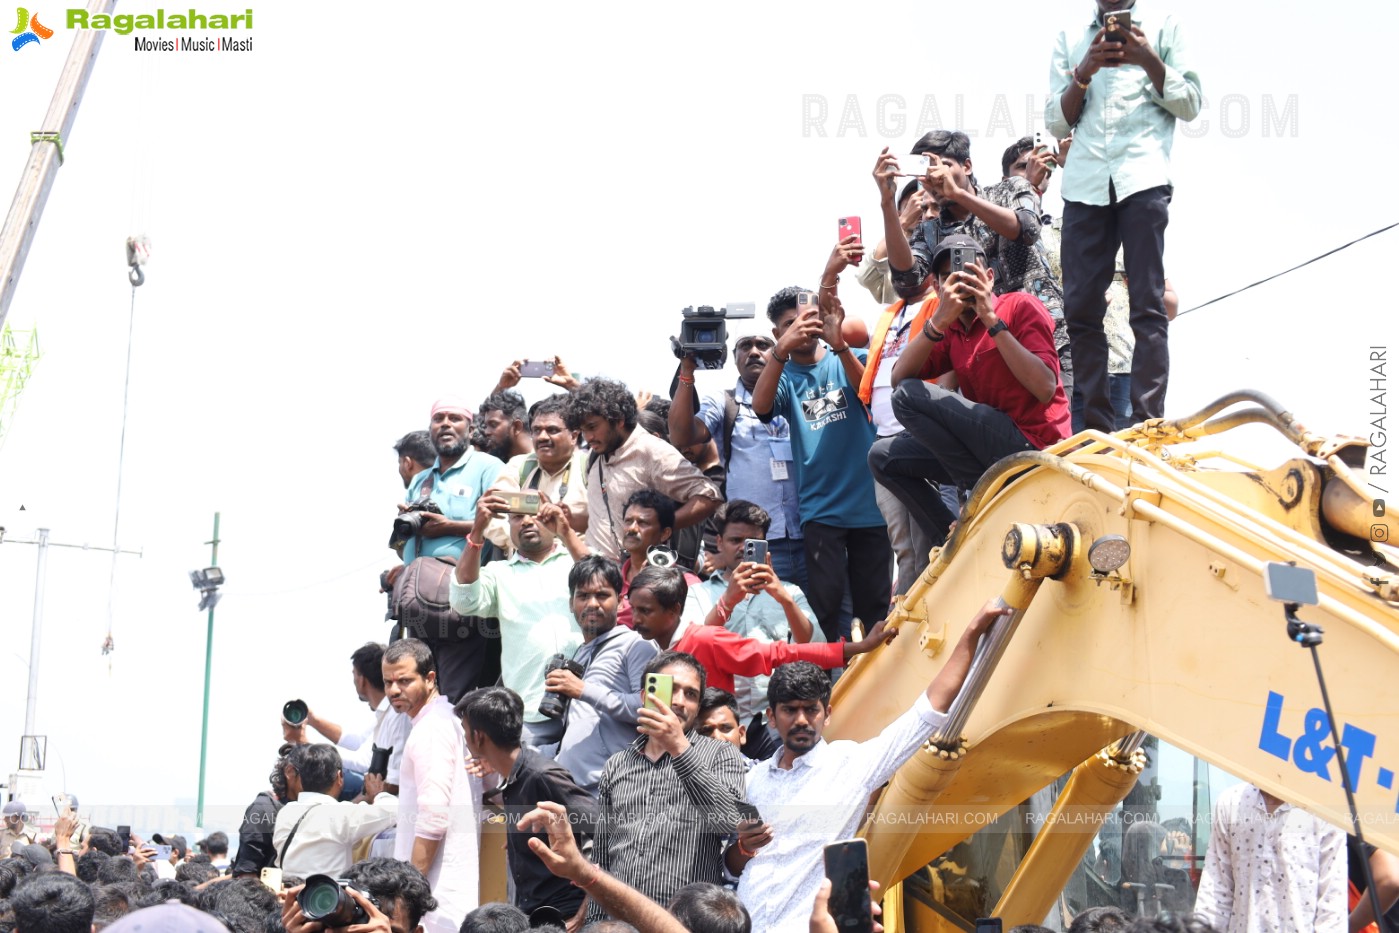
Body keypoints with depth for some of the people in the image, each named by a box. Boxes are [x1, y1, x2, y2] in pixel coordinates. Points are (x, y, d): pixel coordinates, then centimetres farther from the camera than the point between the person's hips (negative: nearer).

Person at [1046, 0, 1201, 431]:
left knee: (1147, 306, -9)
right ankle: (1097, 427, -1)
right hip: (1084, 182, 3)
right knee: (1080, 309, -4)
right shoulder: (1070, 40, 22)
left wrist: (1148, 60, -5)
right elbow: (1056, 121, 15)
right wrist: (1085, 71, -1)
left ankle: (1148, 424, -14)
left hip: (1143, 178, -3)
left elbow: (1190, 105, 9)